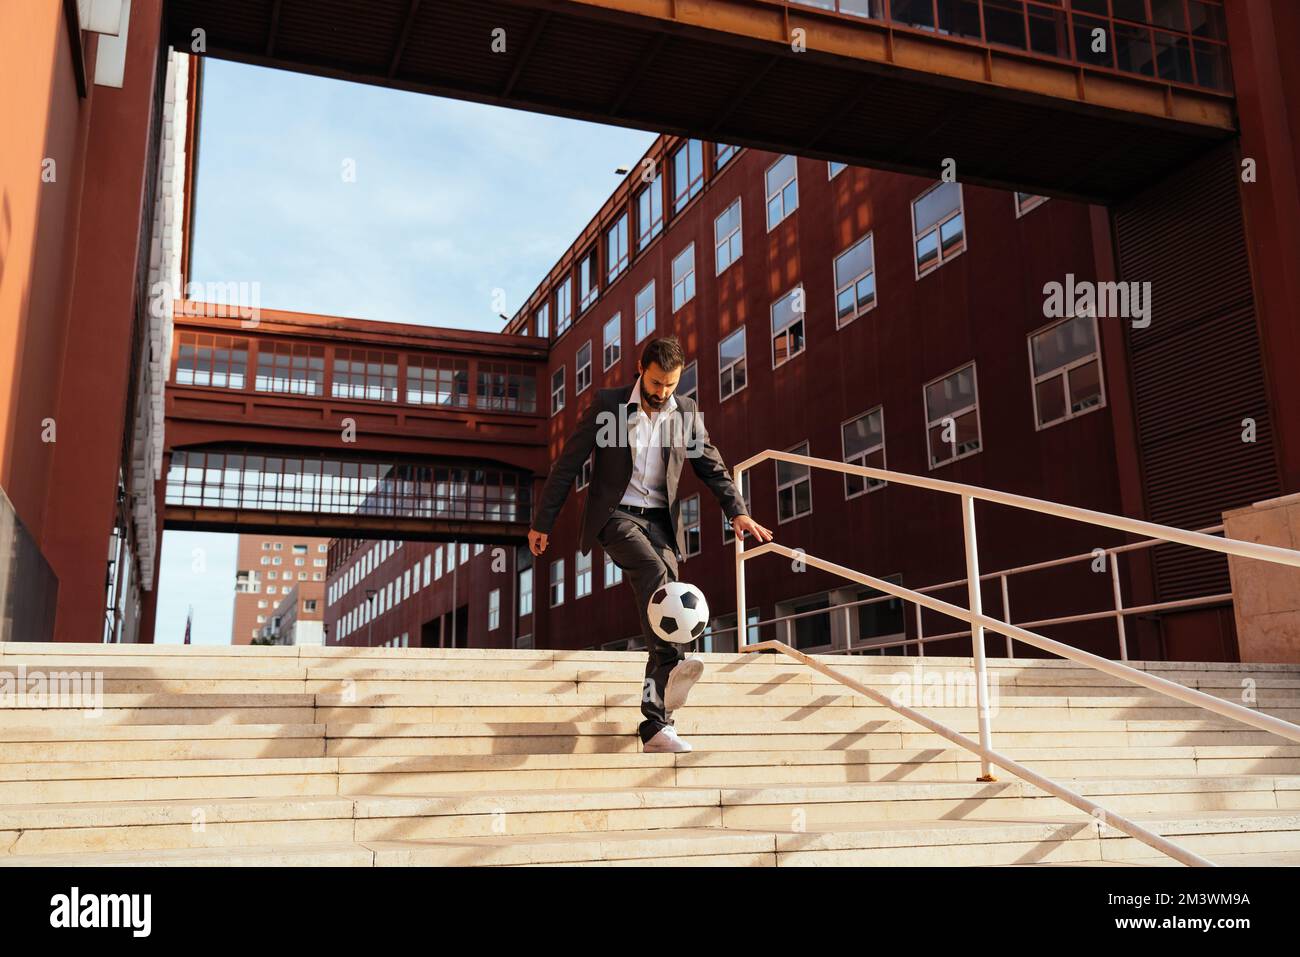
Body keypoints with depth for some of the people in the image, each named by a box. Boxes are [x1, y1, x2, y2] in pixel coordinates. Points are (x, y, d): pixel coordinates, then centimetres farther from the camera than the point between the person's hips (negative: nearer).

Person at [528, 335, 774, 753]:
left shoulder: (686, 411, 7)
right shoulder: (606, 404, -2)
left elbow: (712, 467, 10)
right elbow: (567, 464, 0)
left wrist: (738, 512, -7)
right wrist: (542, 523, -1)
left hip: (661, 521, 3)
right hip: (615, 515, -3)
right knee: (653, 570, -33)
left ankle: (655, 727, -6)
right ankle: (674, 664, -47)